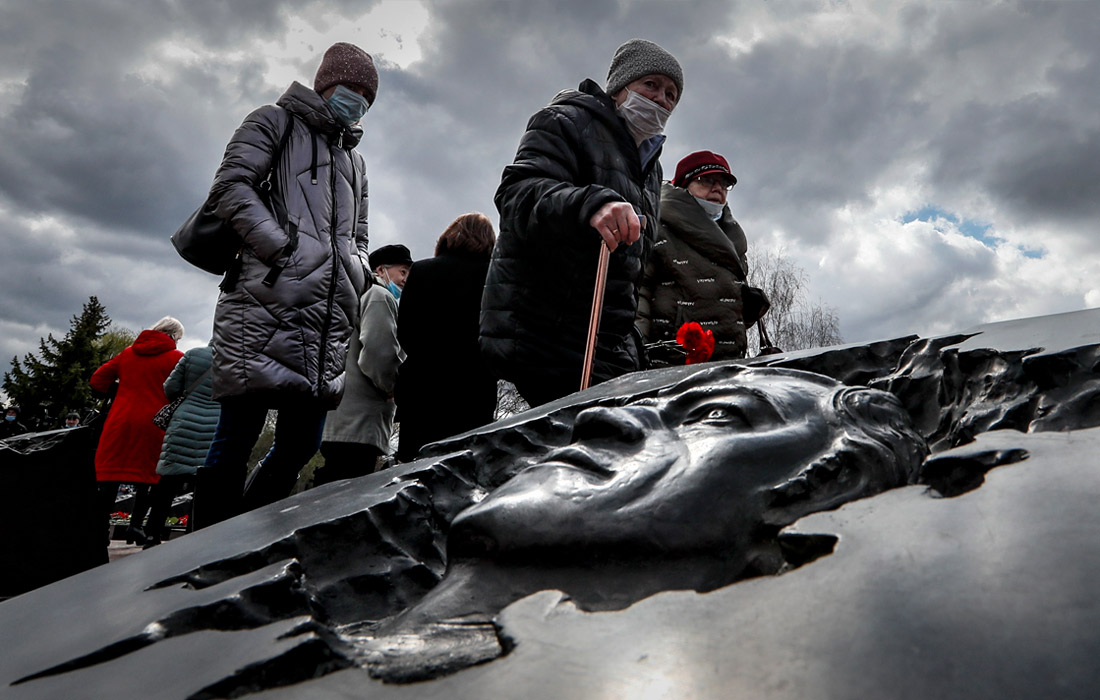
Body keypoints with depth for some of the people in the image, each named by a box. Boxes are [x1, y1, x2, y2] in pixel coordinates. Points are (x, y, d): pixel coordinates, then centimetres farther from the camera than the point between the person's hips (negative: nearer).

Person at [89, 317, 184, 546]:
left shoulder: (127, 353, 14)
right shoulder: (177, 358, 0)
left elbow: (97, 381, 13)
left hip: (120, 422, 3)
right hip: (153, 424, -3)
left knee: (110, 475, 6)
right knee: (147, 475, 6)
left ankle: (101, 525, 3)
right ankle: (136, 524, 0)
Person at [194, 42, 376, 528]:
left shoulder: (354, 160, 31)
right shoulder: (276, 122, 13)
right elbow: (231, 186, -2)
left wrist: (357, 271, 11)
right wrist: (282, 248, -13)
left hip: (328, 315, 6)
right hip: (270, 302, -6)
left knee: (301, 443, 3)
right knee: (239, 433, -8)